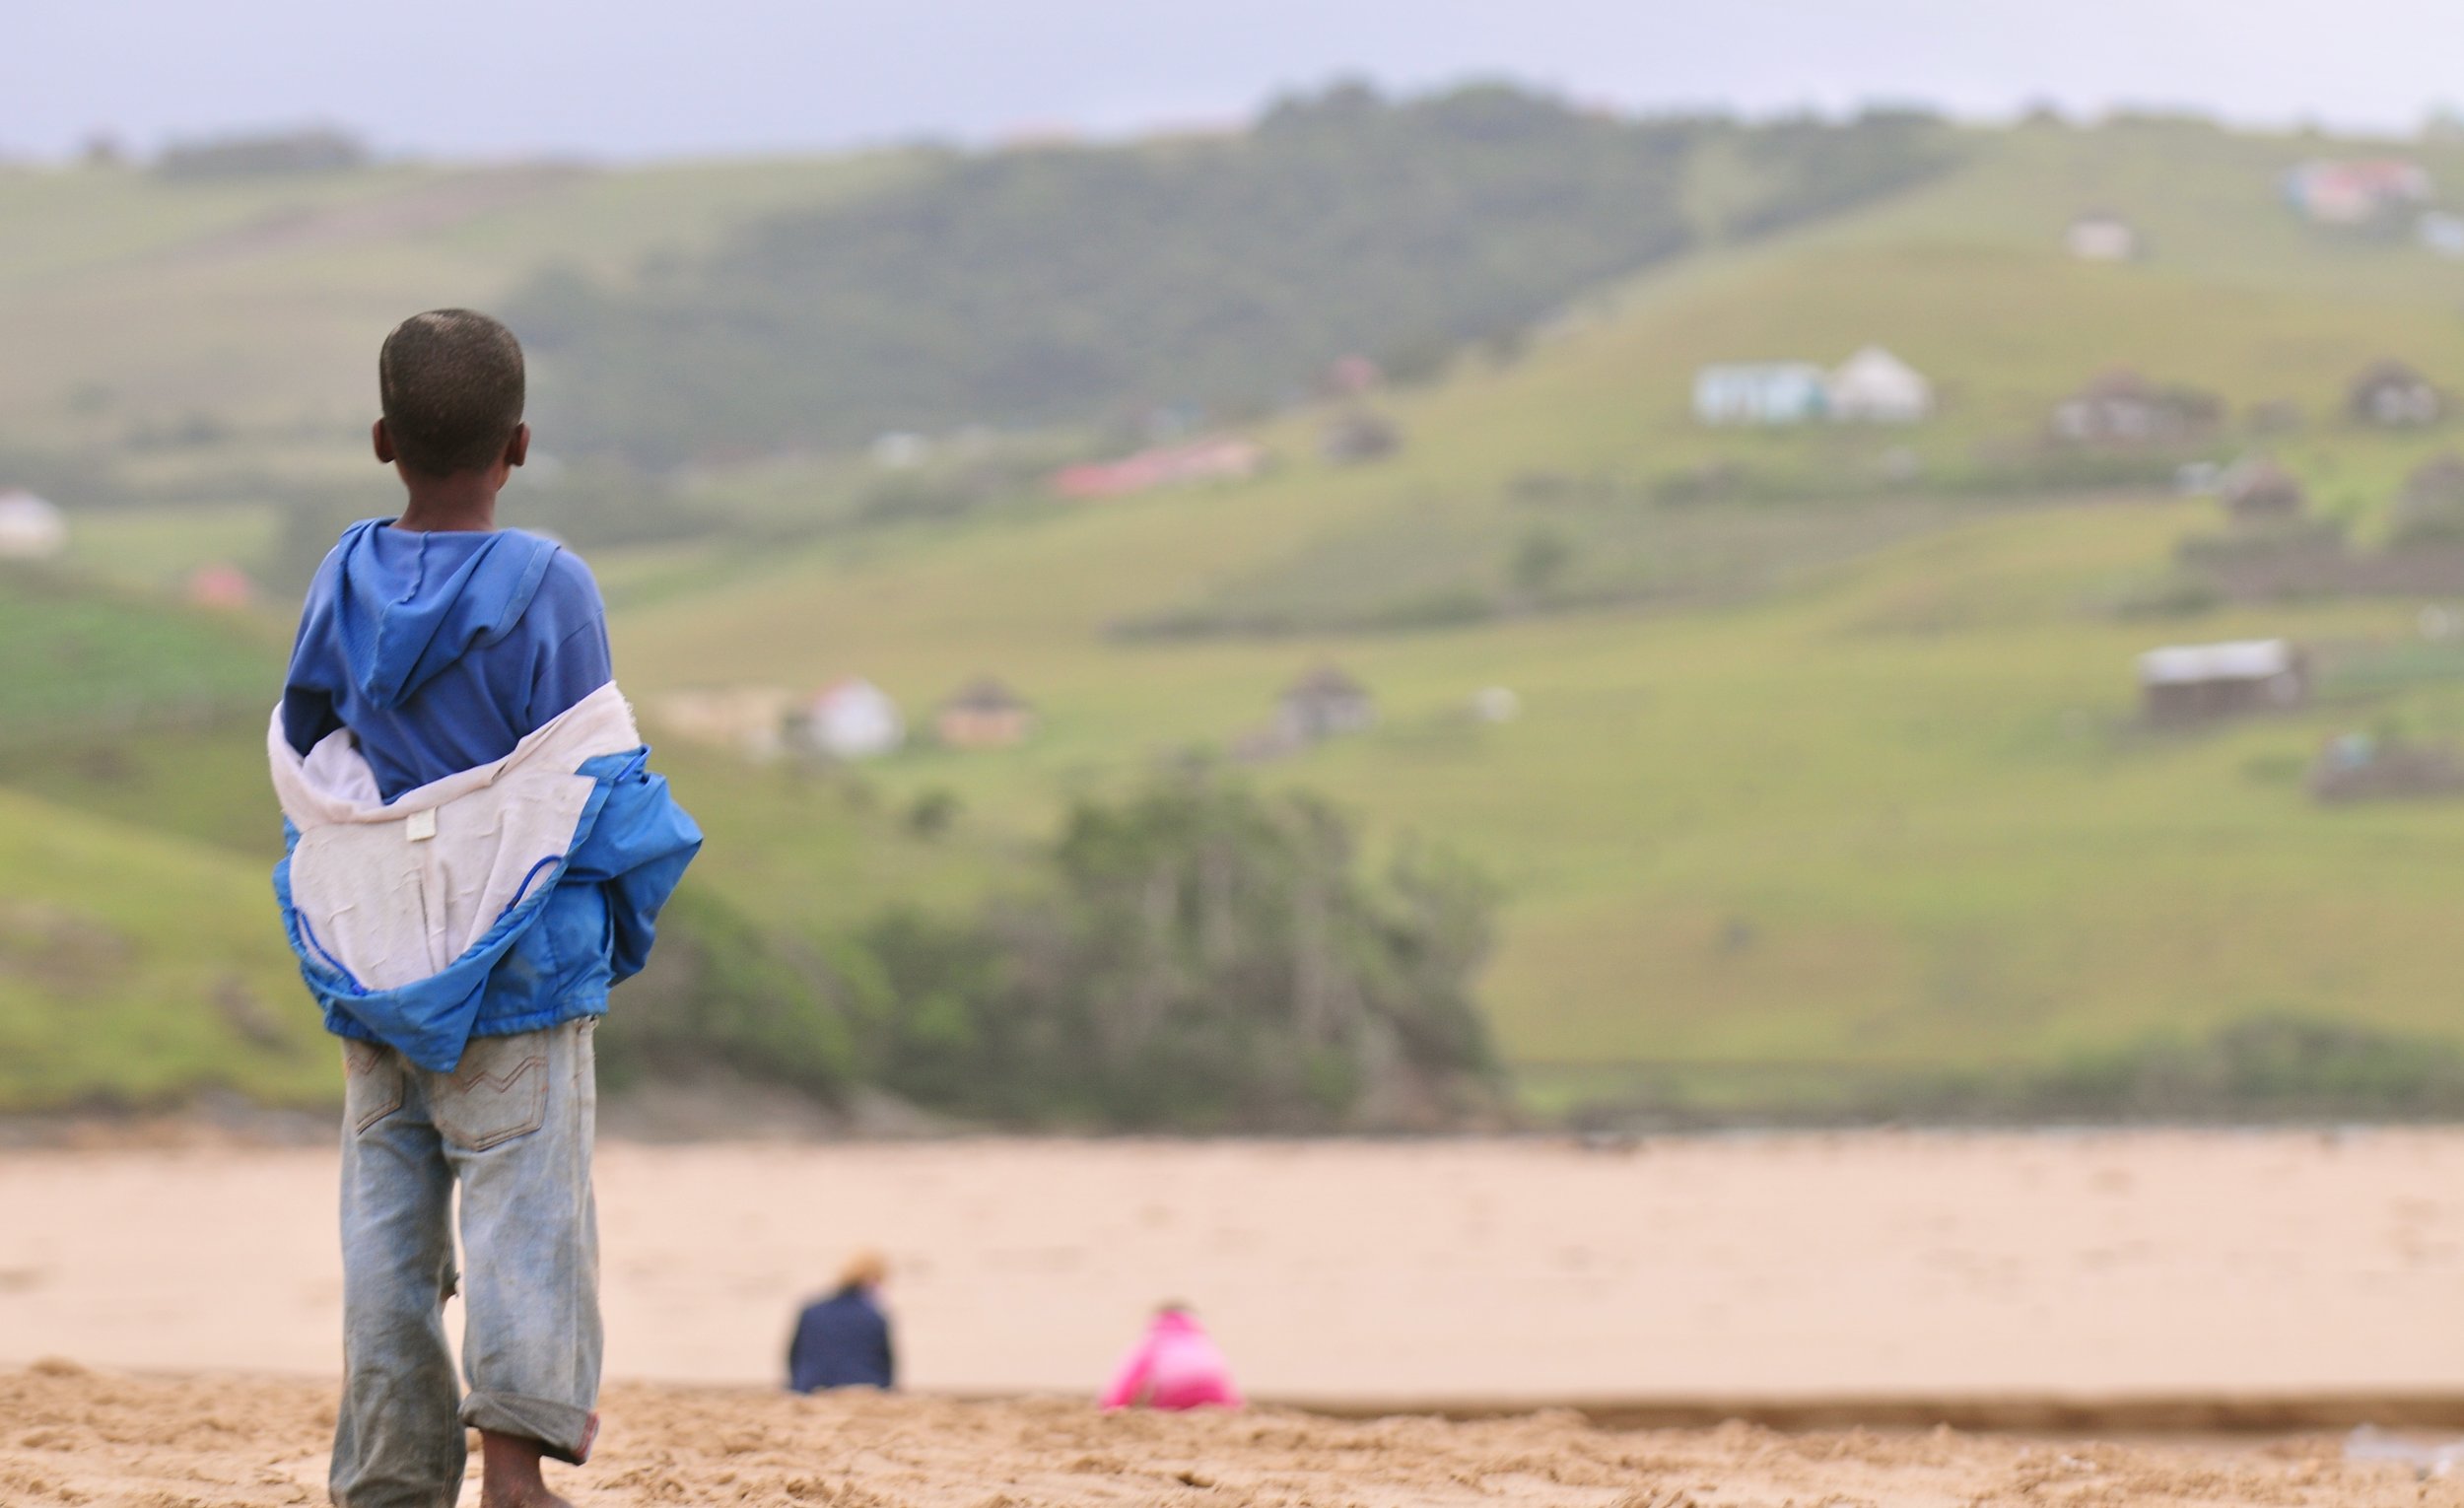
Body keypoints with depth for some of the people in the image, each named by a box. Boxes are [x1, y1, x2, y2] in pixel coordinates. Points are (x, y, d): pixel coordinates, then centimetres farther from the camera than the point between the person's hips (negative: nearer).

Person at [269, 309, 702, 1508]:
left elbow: (301, 767, 8)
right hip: (516, 958, -4)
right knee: (524, 1198, -3)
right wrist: (620, 918, 8)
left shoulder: (341, 584, 2)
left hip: (368, 958, 4)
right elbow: (589, 780, -7)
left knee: (385, 1217, 7)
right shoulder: (548, 589, -9)